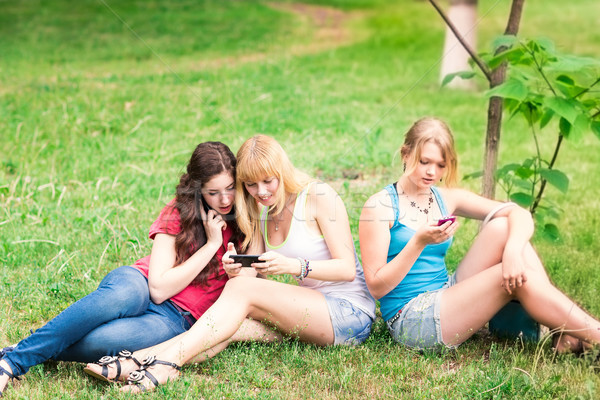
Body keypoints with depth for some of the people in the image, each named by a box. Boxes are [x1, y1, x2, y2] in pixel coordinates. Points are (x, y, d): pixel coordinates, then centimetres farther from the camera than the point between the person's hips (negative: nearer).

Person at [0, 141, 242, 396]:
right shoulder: (178, 214, -1)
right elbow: (159, 288, -11)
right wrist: (212, 244, -12)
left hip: (177, 318, 0)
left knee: (102, 339, -37)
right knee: (122, 294, -42)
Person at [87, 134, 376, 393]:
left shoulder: (319, 197, -7)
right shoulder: (260, 214, 13)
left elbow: (347, 268, -14)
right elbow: (250, 275, 2)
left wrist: (293, 266, -29)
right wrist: (237, 270, -23)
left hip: (350, 312, -6)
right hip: (310, 312, 6)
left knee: (241, 290, -23)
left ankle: (167, 363, -31)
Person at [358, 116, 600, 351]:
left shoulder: (448, 199, 9)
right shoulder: (380, 206, -7)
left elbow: (519, 214, -1)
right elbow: (376, 286, -12)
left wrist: (513, 249, -23)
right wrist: (418, 243, -24)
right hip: (410, 321, -6)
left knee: (502, 227, -11)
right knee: (517, 279, -22)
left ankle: (567, 334, -16)